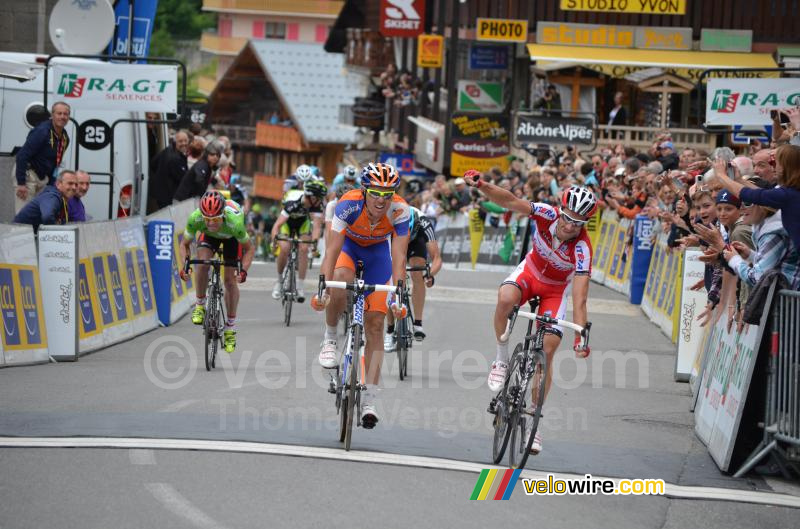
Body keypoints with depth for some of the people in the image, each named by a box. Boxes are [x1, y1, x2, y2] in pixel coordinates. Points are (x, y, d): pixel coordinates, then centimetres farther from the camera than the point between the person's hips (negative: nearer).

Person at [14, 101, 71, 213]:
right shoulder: (42, 131, -22)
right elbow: (22, 155, -24)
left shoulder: (65, 138, 4)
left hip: (43, 177, 8)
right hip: (28, 174, -8)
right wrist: (21, 183, -26)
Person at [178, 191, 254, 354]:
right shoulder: (195, 218, -38)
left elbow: (249, 248, -26)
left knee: (230, 280, -7)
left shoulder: (234, 222, -43)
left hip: (231, 236, -2)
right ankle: (200, 305, -5)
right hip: (209, 236, 2)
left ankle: (230, 326, 6)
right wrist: (184, 265, -34)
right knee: (202, 264, -26)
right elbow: (185, 244, -19)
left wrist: (244, 270, -40)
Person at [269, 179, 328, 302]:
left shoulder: (317, 203, -30)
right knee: (284, 249, -21)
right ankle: (279, 280, 2)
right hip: (287, 222, -2)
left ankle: (300, 286, -10)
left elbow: (317, 225, -35)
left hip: (303, 222, 2)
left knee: (303, 249, -18)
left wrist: (314, 241, -53)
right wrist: (274, 238, -61)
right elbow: (277, 225, -44)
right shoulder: (293, 202, -40)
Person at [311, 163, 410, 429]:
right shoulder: (349, 204, -36)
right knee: (339, 284, -36)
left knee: (375, 323, -6)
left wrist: (398, 296, -47)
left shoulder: (399, 210, -33)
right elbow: (332, 250, -40)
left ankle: (369, 400, -4)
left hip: (378, 250, 1)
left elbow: (398, 257, -35)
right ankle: (330, 339, -8)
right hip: (348, 244, -1)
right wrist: (321, 289, -50)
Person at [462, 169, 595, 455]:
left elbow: (579, 298, -38)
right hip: (529, 272, 1)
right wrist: (481, 185, -54)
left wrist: (581, 335, -47)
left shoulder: (582, 249, -34)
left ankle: (533, 421, 5)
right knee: (506, 298, -36)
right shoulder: (547, 214, -28)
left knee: (547, 352, -9)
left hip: (555, 289, -1)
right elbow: (510, 201, -37)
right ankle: (501, 358, -14)